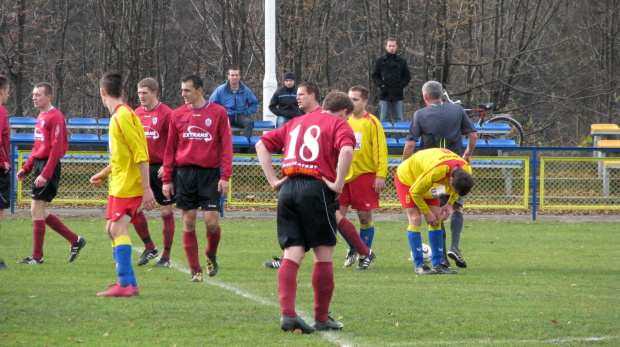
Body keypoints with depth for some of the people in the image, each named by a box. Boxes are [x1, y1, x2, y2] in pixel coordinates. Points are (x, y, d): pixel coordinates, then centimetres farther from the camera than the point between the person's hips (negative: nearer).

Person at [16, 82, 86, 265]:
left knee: (37, 208, -8)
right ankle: (75, 240, 19)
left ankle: (37, 256, -2)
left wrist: (45, 174, -23)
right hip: (39, 165, 10)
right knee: (39, 210, 11)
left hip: (49, 166, -10)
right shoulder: (41, 117, 16)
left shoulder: (55, 117, -13)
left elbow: (57, 148, -19)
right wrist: (26, 168, 15)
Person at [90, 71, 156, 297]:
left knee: (118, 228, -17)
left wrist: (147, 188, -23)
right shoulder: (118, 115, 15)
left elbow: (140, 154, -20)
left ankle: (126, 284, -23)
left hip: (128, 185, -10)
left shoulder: (123, 116, -16)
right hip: (119, 185, 10)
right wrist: (104, 174, 36)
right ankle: (129, 282, 17)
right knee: (112, 230, 12)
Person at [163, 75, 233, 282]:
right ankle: (195, 270, 7)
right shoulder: (178, 115, 8)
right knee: (189, 223, 0)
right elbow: (170, 148, 11)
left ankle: (211, 255, 23)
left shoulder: (218, 113, 1)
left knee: (211, 222, -7)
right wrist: (167, 179, 7)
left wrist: (225, 176, -8)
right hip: (185, 173, 2)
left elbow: (226, 145, 0)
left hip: (210, 174, -2)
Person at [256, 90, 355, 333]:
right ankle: (322, 318, 9)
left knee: (292, 255, 2)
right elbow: (346, 150, -16)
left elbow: (262, 144, 20)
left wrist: (273, 180, 13)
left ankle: (287, 313, -12)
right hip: (316, 188, -5)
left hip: (288, 188, 5)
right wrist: (338, 183, -9)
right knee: (324, 256, 6)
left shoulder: (297, 122, 24)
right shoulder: (338, 124, 6)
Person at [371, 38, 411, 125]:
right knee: (384, 119, 1)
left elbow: (407, 77, 10)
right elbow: (374, 76, 9)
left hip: (397, 95, 0)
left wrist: (401, 85, -6)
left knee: (398, 119, 2)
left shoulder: (402, 62, 8)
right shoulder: (380, 61, 7)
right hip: (384, 95, 0)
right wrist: (380, 84, -8)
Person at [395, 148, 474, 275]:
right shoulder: (436, 171, -44)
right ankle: (419, 265, -14)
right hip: (406, 177, -7)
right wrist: (426, 212, -20)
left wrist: (450, 204, -10)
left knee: (436, 220, -2)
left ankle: (438, 264, 1)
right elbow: (415, 192, -29)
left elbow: (458, 189, 4)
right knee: (415, 219, -16)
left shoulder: (466, 171, -23)